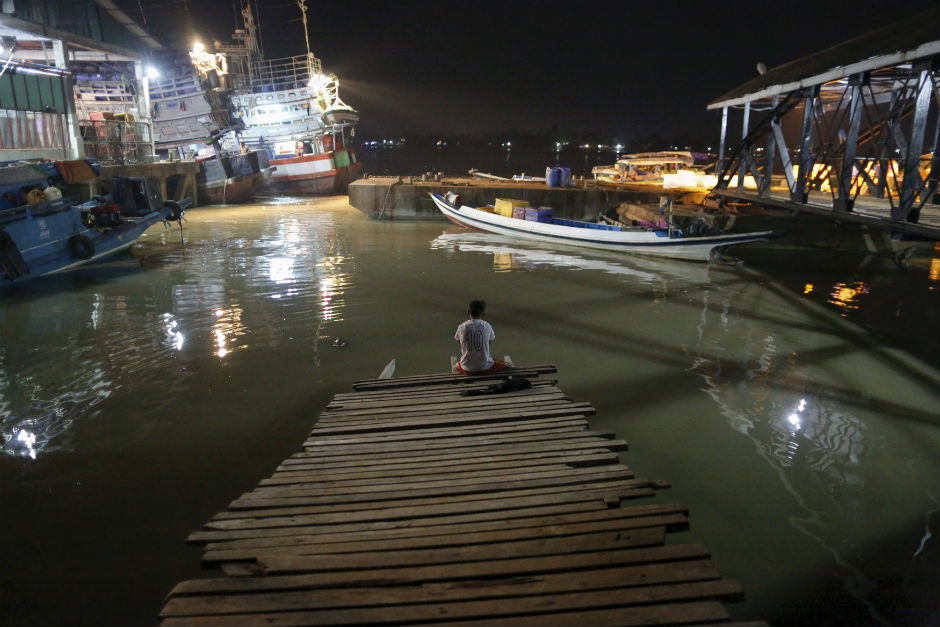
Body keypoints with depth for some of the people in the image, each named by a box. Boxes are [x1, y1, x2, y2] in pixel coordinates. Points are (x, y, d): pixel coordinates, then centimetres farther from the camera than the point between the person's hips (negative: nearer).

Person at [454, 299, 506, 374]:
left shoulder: (462, 327, -9)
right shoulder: (486, 326, -9)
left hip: (467, 369, 1)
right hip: (485, 368, -1)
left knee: (458, 365, 36)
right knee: (502, 364, 27)